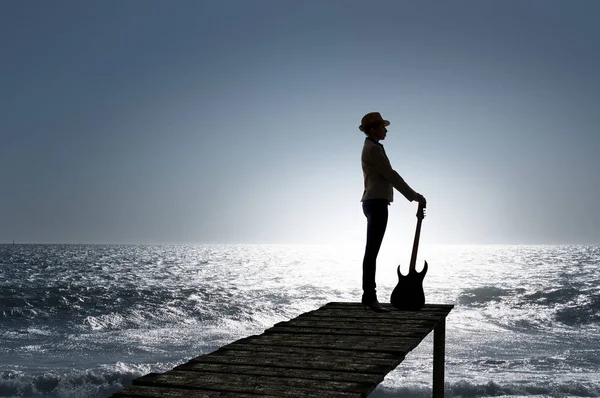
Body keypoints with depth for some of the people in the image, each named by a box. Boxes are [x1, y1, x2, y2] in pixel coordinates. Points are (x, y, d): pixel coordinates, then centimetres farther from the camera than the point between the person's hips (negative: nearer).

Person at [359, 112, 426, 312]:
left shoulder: (372, 148, 21)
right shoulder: (373, 149, -10)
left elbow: (386, 177, 21)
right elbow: (391, 175, -14)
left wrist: (412, 194, 19)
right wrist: (414, 196, -10)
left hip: (374, 202, 10)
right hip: (377, 203, -10)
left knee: (371, 252, 8)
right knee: (372, 251, -11)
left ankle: (369, 296, 11)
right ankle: (370, 296, -11)